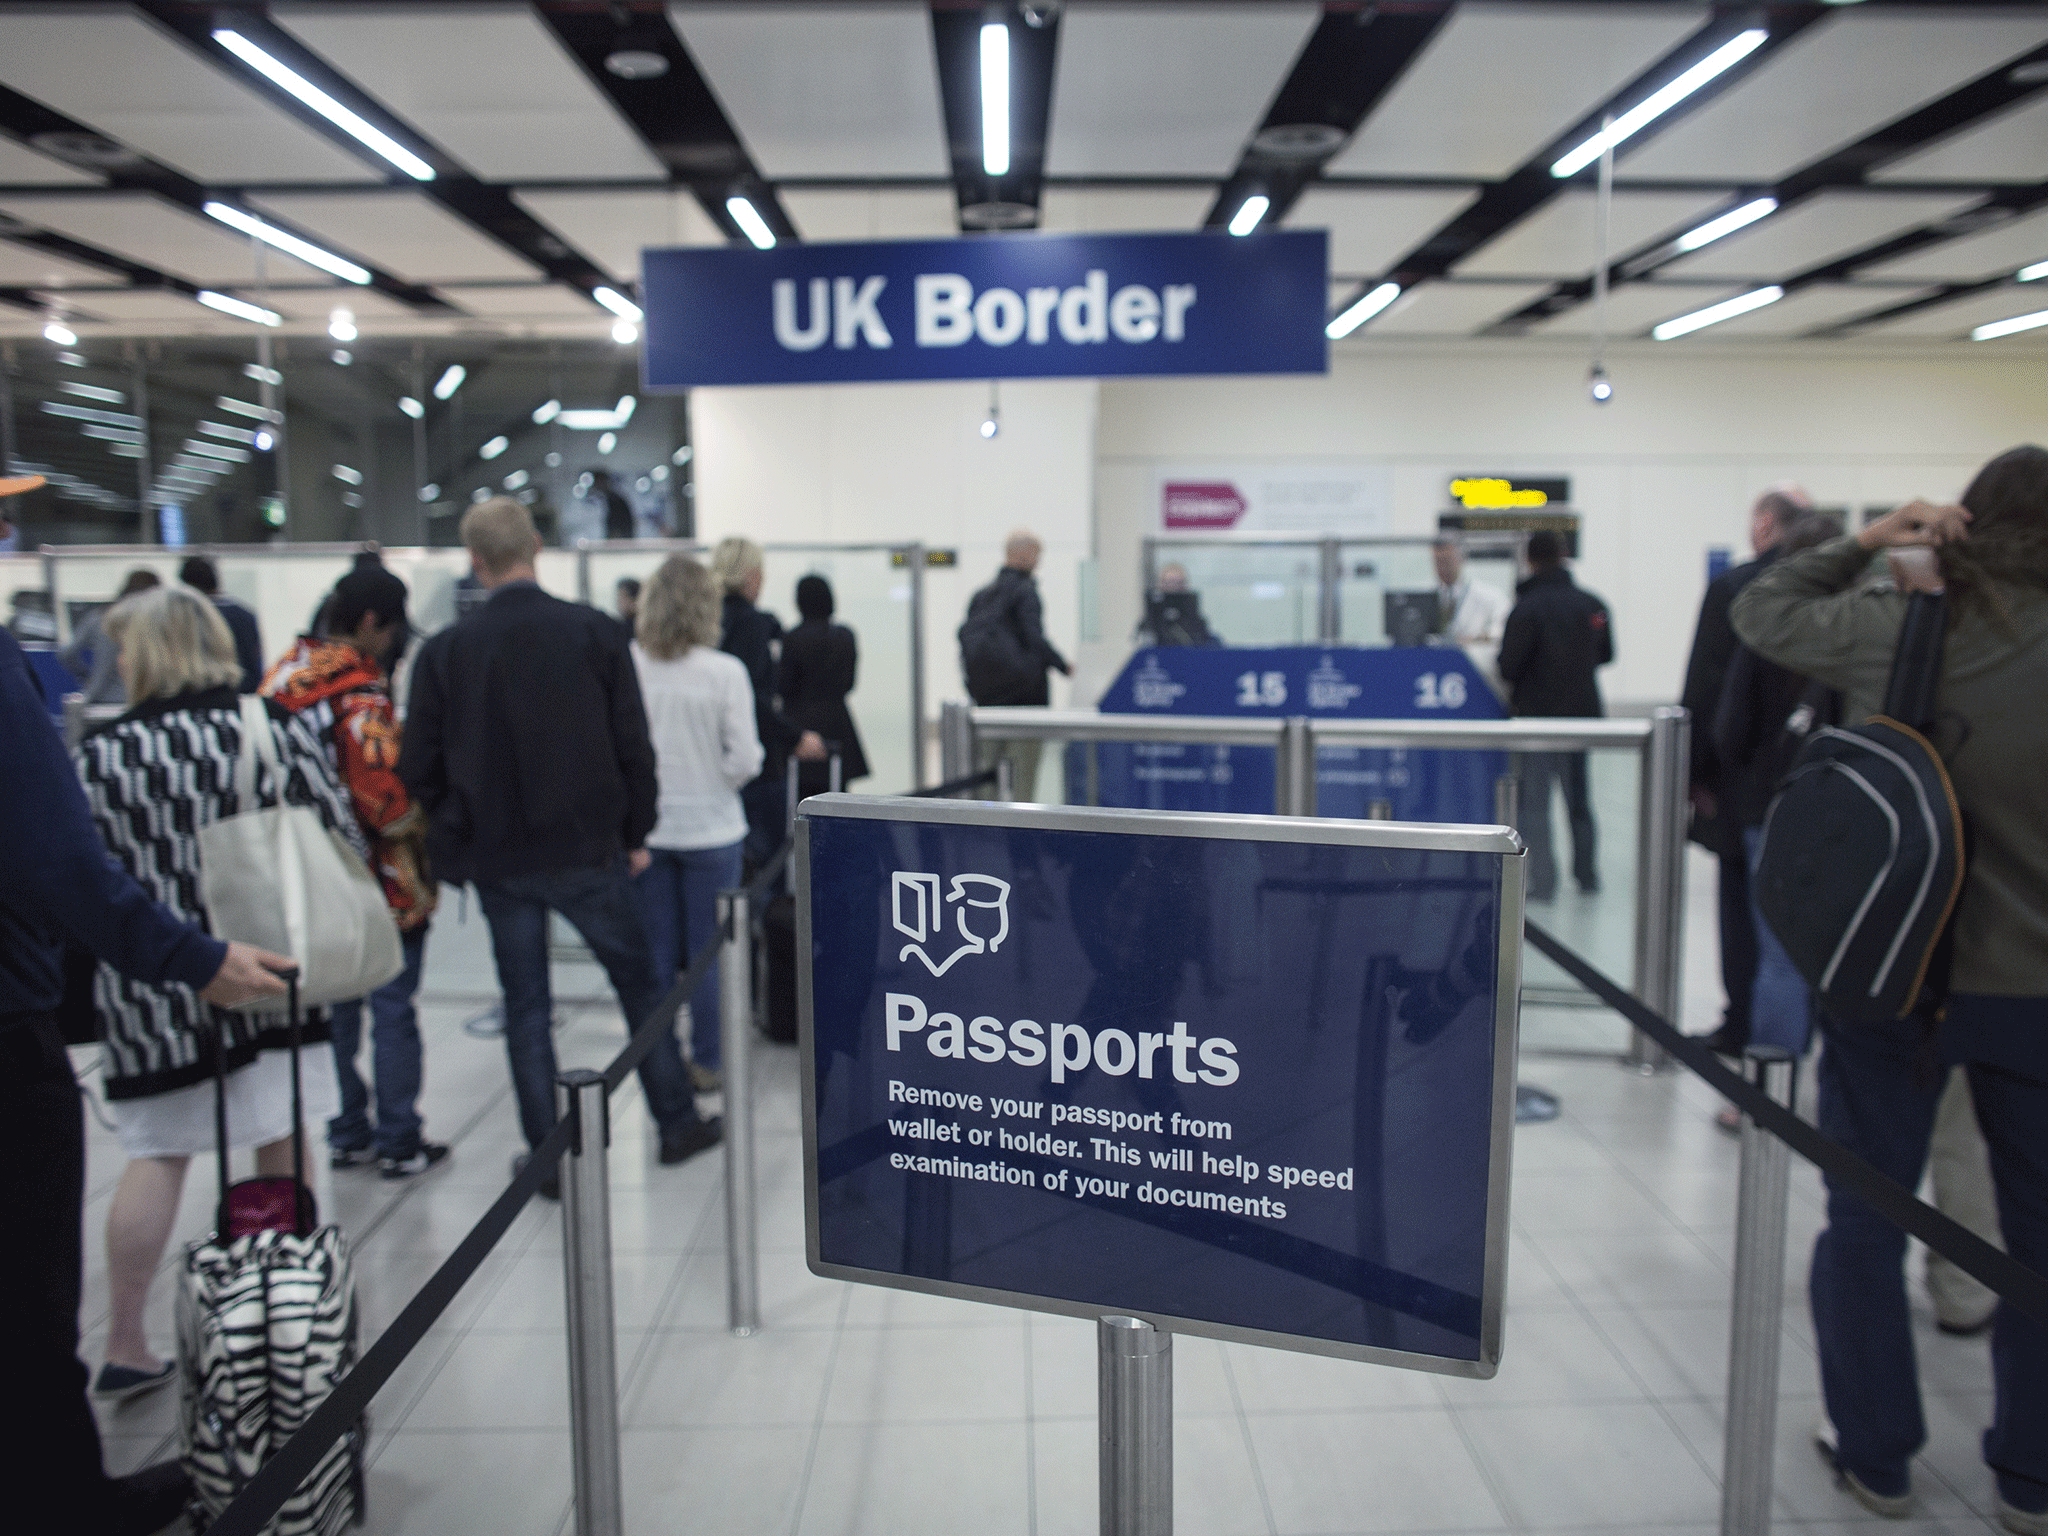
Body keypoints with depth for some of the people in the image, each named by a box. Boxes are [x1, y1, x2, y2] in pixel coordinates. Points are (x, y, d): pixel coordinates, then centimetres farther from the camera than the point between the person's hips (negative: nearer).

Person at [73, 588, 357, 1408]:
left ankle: (125, 1345, 20)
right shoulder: (278, 731, -6)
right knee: (282, 1147, 13)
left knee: (156, 1156, 12)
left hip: (152, 992, -1)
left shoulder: (98, 758, -8)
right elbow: (343, 841, -5)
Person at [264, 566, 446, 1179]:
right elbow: (385, 788, -24)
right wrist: (418, 829, -6)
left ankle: (348, 1134, 28)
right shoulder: (360, 691, -20)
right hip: (380, 882, -8)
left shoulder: (284, 676, 6)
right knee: (392, 1010, 4)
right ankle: (399, 1142, 13)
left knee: (335, 1006, 18)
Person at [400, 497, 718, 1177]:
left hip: (496, 858, 1)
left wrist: (458, 831, 13)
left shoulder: (445, 651, -6)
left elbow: (418, 766, -3)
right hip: (587, 847, 0)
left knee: (525, 1005, 12)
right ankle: (678, 1124, 24)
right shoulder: (595, 632, -8)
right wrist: (635, 833, 5)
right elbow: (634, 746, -6)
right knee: (640, 983, 15)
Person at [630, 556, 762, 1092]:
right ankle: (707, 1062, 20)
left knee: (657, 949, 14)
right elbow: (745, 758, -14)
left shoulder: (627, 666, -8)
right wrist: (715, 781, 6)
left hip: (645, 828, 2)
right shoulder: (724, 671, -13)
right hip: (710, 827, -2)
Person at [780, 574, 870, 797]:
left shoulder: (794, 638, -10)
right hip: (838, 722, 5)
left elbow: (783, 687, -7)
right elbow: (849, 683, 11)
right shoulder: (846, 636, 6)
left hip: (803, 721, -5)